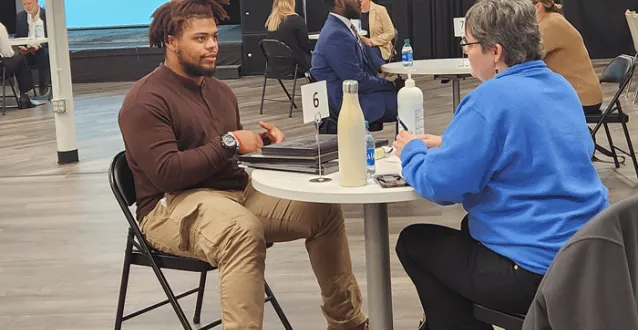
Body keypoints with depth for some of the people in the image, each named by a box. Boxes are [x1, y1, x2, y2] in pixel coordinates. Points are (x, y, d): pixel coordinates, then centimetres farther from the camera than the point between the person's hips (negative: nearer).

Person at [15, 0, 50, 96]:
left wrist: (39, 45, -28)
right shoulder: (20, 16, 10)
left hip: (44, 49, -3)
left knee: (43, 54, -38)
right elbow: (17, 38, 12)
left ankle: (43, 84, -22)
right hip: (27, 51, 3)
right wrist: (20, 47, -13)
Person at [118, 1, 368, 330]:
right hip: (172, 205, -8)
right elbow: (166, 173, -23)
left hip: (238, 191, 8)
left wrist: (264, 142, 1)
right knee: (244, 228, -41)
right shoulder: (146, 100, -12)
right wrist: (228, 143, -19)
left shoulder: (218, 89, 15)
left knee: (323, 209, -2)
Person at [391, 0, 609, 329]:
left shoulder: (491, 98, -19)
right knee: (470, 226, 32)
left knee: (413, 241, 12)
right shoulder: (560, 86, 8)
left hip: (537, 272, -9)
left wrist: (412, 151, 2)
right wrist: (447, 144, 17)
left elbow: (439, 184, -19)